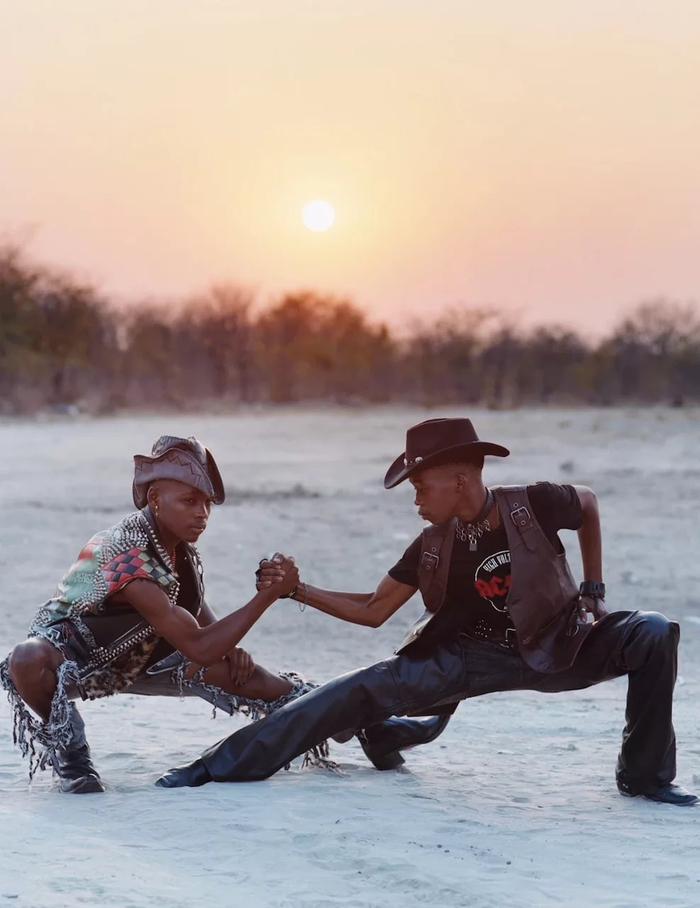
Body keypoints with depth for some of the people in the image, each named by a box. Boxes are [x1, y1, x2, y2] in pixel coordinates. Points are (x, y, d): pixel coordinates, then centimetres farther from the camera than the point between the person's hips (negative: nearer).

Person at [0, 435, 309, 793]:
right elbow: (199, 648, -35)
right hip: (74, 653, -7)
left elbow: (200, 614, 10)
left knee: (232, 669, -5)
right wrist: (269, 594, -36)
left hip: (138, 657, 7)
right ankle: (67, 747, -15)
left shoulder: (180, 546, -10)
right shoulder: (128, 559, -36)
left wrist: (229, 648, -11)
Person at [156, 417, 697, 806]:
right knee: (368, 689, -16)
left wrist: (595, 588, 1)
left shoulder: (534, 506, -17)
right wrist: (298, 591, -9)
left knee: (652, 634, -24)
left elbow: (589, 503, 4)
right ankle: (227, 763, -10)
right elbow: (374, 610, 1)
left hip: (557, 645, -1)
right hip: (474, 656, 2)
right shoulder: (434, 547, -8)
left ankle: (646, 775, -8)